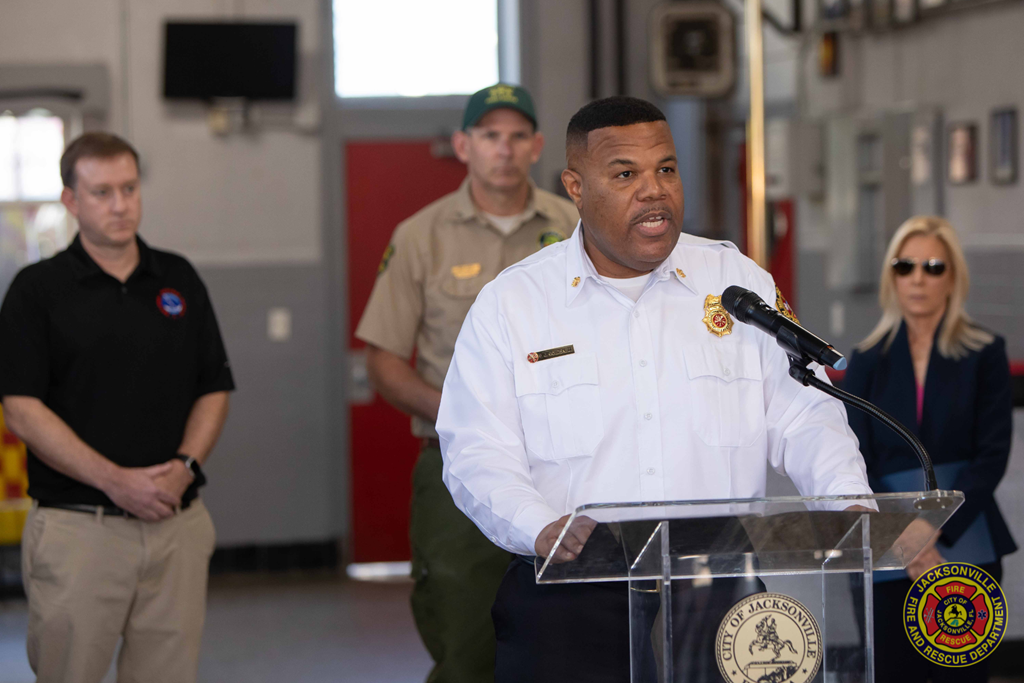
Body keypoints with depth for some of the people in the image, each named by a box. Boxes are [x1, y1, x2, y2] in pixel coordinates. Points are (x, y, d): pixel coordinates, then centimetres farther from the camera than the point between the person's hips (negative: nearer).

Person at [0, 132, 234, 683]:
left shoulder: (179, 280, 12)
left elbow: (214, 389, 13)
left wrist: (184, 467, -6)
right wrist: (115, 480, -15)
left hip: (177, 524, 3)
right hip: (77, 527, -3)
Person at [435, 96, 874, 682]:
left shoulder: (741, 283, 13)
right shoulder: (510, 304, 6)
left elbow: (804, 421, 11)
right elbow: (479, 456, -2)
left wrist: (852, 503, -9)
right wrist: (543, 530, -21)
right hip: (569, 604, -1)